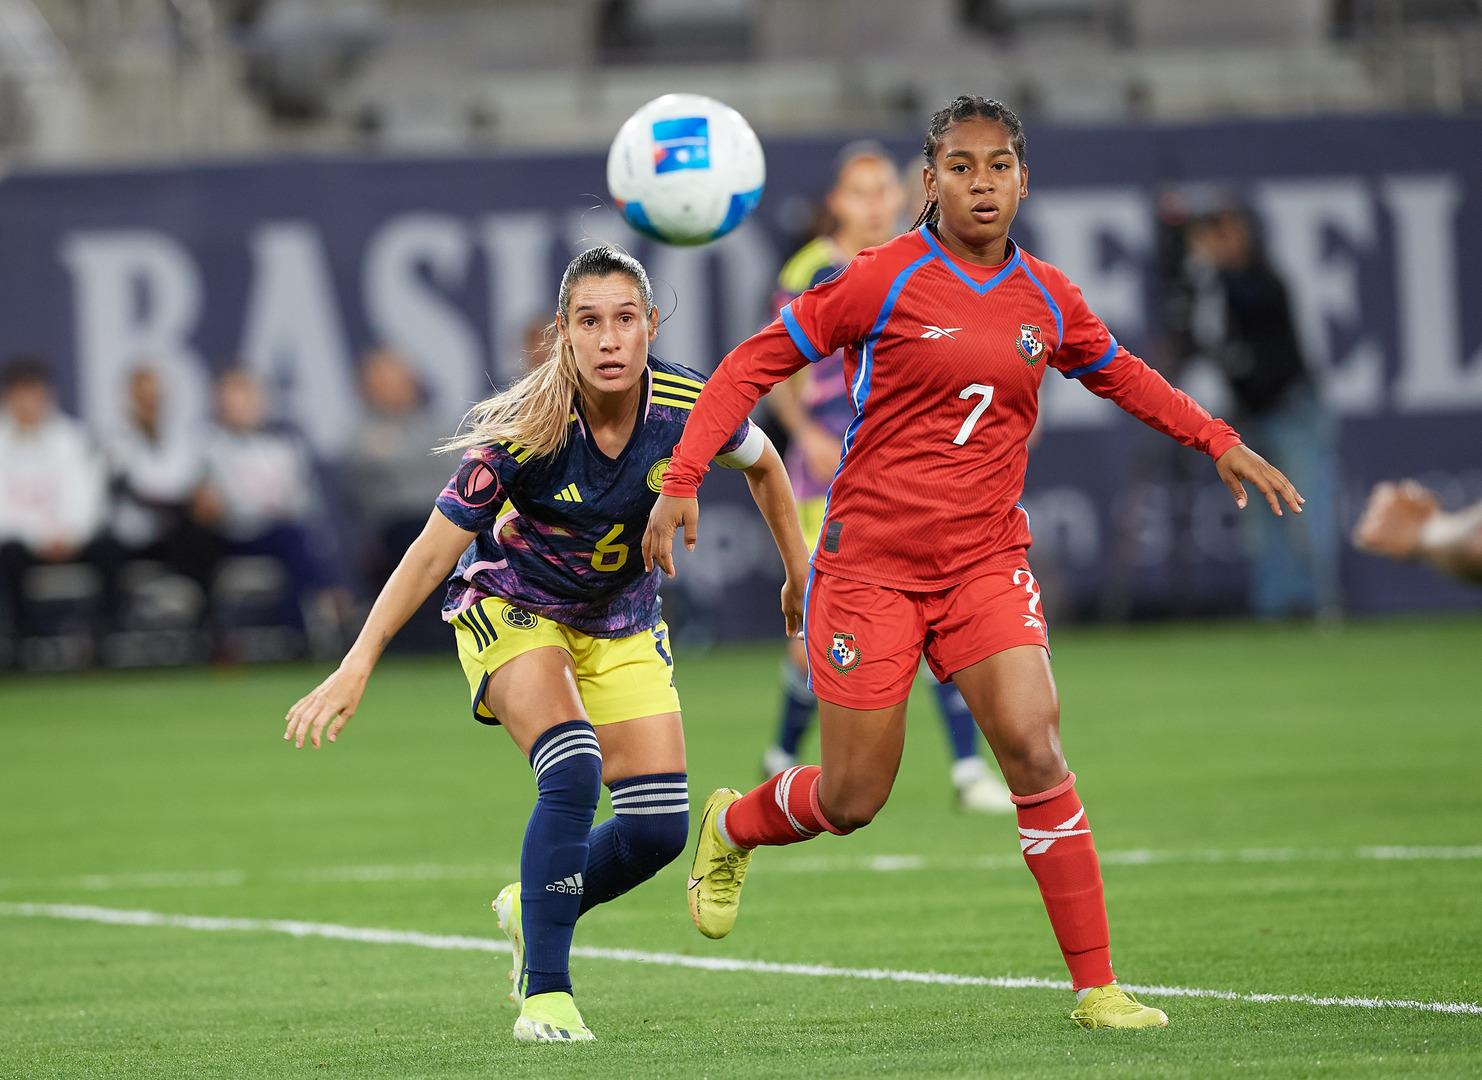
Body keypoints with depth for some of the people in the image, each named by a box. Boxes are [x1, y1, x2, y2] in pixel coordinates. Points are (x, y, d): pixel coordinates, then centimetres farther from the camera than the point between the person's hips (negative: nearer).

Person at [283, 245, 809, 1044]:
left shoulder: (689, 408, -21)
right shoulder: (527, 431, -30)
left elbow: (761, 463, 3)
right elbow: (433, 550, -25)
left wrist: (800, 574, 11)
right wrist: (356, 667, -30)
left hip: (621, 621, 4)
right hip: (512, 609, -4)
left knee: (659, 826, -6)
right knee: (572, 775, -29)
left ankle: (532, 910, 24)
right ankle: (543, 994, -20)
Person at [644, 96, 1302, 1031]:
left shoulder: (1047, 298, 4)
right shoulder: (885, 280, -9)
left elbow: (1120, 374, 26)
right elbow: (756, 363, -5)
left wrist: (1219, 441, 19)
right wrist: (684, 480, -14)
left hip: (986, 563, 3)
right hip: (870, 561, -3)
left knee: (1035, 750, -17)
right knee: (852, 801, 1)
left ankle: (1097, 987, -11)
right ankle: (731, 829, 37)